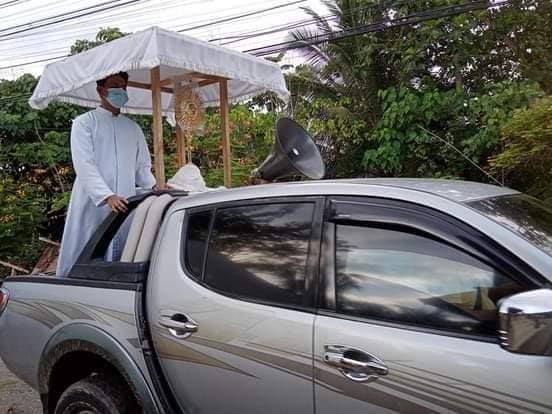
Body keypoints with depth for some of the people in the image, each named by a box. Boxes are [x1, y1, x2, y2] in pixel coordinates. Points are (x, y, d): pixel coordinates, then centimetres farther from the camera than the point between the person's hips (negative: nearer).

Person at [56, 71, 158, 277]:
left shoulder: (133, 128, 19)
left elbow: (142, 166, 18)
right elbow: (84, 165, -10)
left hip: (124, 208, 4)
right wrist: (107, 196, -23)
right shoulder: (84, 123, 3)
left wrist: (154, 186, -3)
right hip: (93, 207, -4)